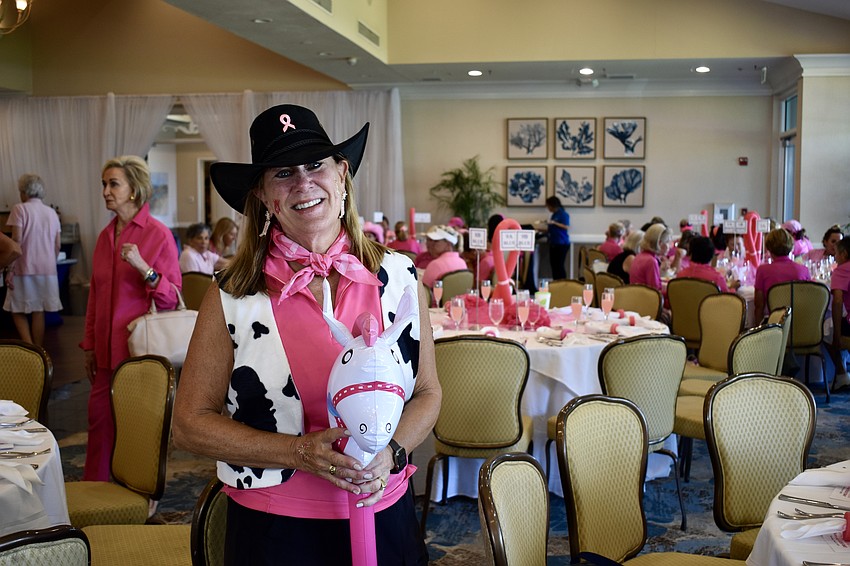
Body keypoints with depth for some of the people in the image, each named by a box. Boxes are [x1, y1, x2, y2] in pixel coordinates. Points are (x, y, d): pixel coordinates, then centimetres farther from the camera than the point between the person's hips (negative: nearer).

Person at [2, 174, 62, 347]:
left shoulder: (20, 209, -6)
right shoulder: (52, 212, 10)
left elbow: (16, 242, -12)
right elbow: (57, 246, 10)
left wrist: (10, 269, -9)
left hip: (25, 268, -4)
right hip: (47, 269, 4)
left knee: (17, 310, 6)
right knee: (38, 311, 9)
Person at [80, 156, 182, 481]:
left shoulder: (159, 234, -9)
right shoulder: (105, 236, 9)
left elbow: (172, 298, -12)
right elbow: (95, 295, 16)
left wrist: (143, 267, -26)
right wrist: (89, 344, 15)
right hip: (107, 348, 6)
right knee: (99, 418, 10)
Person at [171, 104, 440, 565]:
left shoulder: (398, 277, -2)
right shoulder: (233, 296, -7)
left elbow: (427, 393, 6)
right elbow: (190, 423, -4)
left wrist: (391, 453, -13)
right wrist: (300, 452, -16)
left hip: (382, 518, 2)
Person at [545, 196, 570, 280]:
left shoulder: (563, 214, -8)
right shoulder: (554, 215, 15)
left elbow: (566, 227, -19)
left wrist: (553, 222, -23)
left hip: (562, 244, -8)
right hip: (553, 243, 8)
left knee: (560, 265, -10)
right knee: (553, 264, 7)